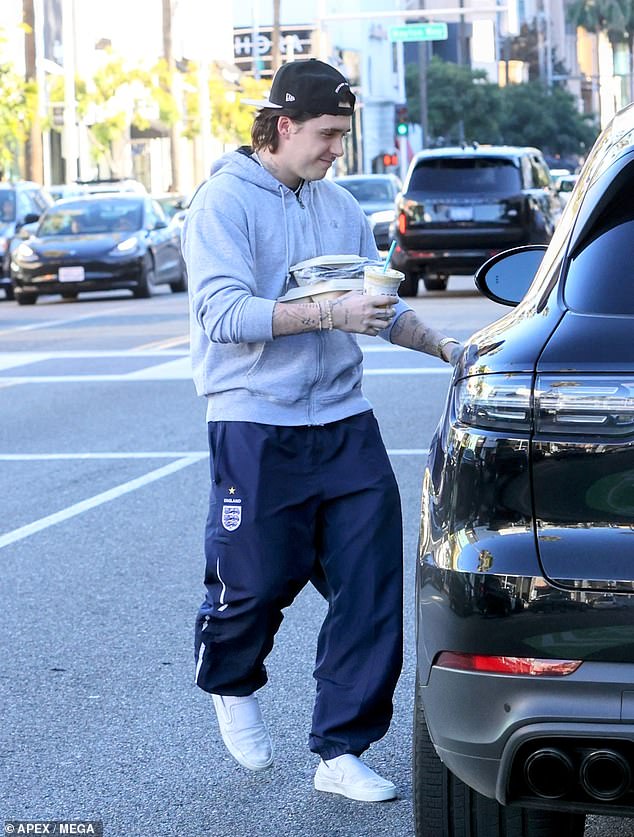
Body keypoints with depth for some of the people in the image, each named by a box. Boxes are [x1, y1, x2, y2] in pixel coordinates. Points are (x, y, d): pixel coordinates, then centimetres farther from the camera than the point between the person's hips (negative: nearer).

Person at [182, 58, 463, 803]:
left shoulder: (341, 208, 12)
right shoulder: (224, 203, -7)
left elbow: (379, 306, 19)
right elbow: (224, 313, -19)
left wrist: (441, 346, 5)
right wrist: (328, 313, -26)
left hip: (344, 421, 6)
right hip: (255, 426, -5)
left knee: (371, 587, 0)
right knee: (256, 583, 2)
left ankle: (341, 752, 9)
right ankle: (232, 687, 36)